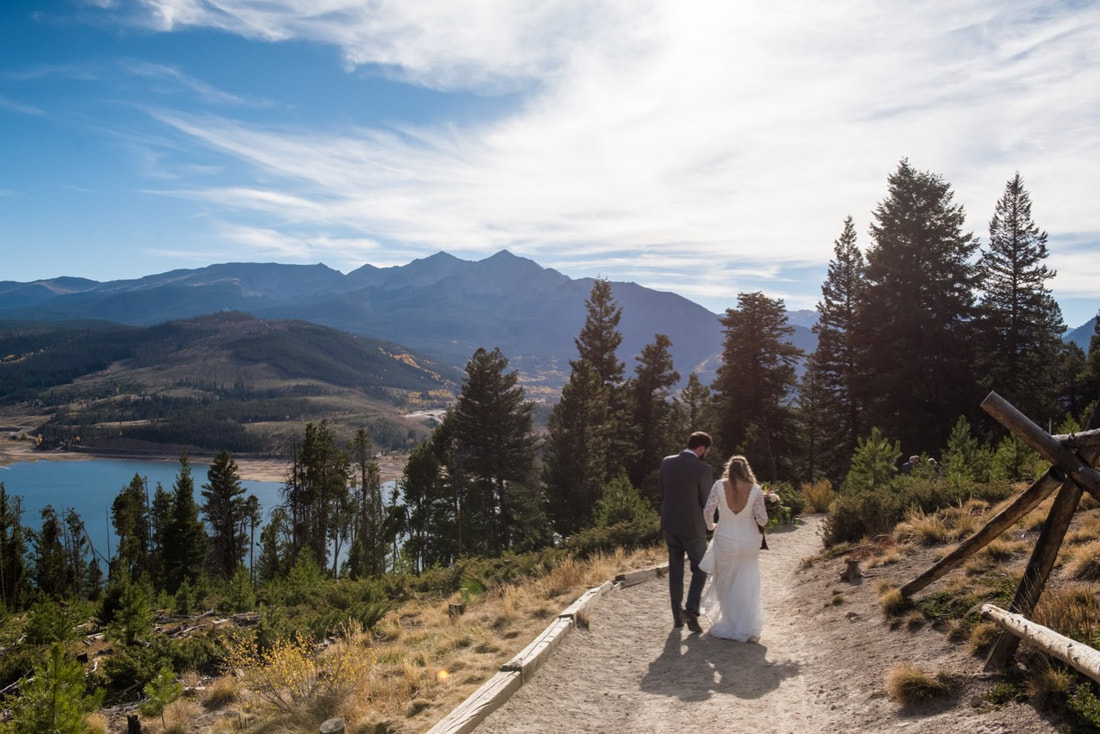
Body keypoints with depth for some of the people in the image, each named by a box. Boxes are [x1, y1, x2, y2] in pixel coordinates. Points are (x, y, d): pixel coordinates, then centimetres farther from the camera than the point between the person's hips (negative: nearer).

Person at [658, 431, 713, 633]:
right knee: (700, 569, 11)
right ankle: (691, 609, -5)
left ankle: (677, 615, 20)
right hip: (692, 526, -5)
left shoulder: (666, 462, -1)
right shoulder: (702, 468, -17)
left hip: (669, 524, 5)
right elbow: (707, 501, -9)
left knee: (675, 570, 15)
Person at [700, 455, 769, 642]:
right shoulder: (755, 489, -9)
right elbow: (762, 520, -8)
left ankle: (728, 624, 29)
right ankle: (749, 629, 9)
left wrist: (710, 526, 8)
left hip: (725, 541, 0)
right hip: (748, 542, 1)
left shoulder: (719, 485, -11)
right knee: (748, 586, 13)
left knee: (725, 583, 18)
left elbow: (707, 511, -12)